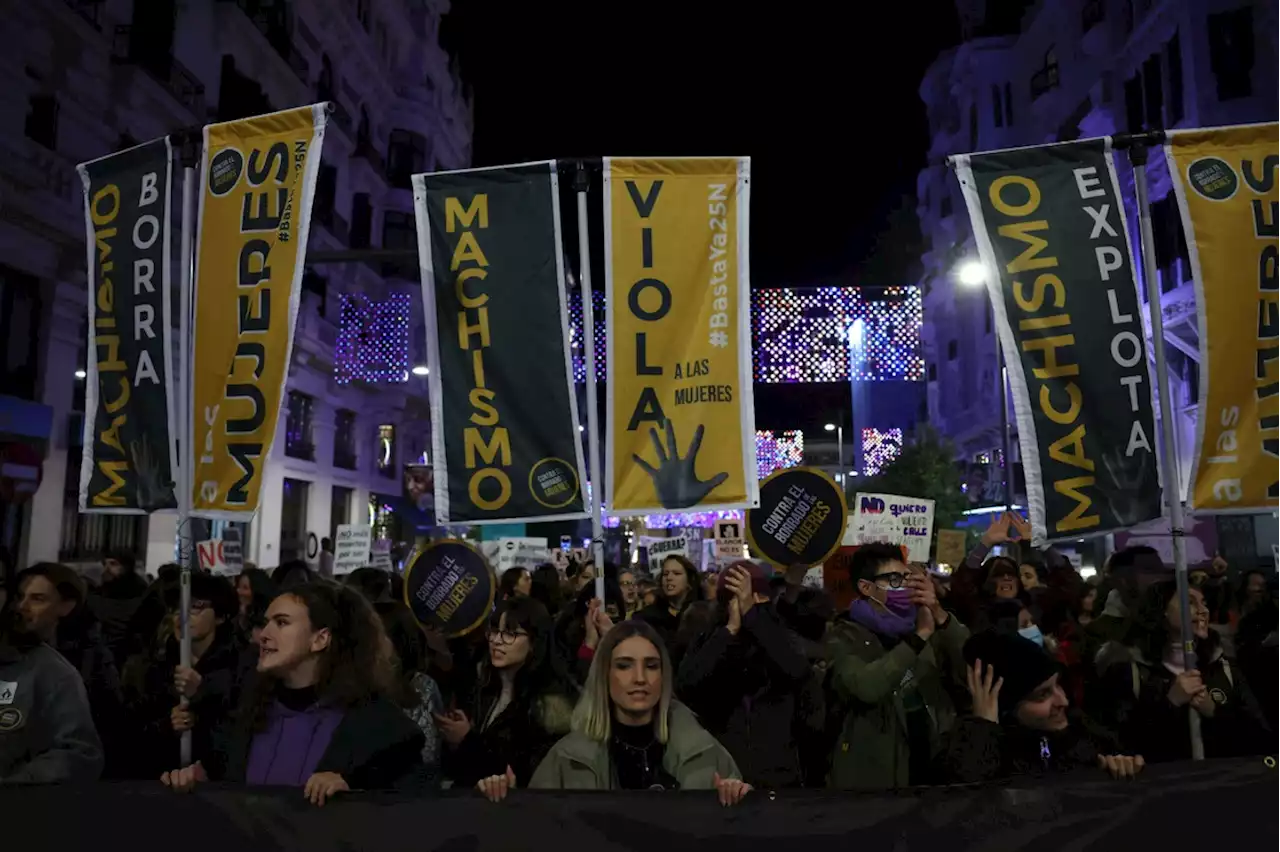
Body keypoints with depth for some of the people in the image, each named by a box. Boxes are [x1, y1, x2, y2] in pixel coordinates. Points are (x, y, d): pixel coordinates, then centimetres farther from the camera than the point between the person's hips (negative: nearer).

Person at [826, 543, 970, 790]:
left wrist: (941, 617, -15)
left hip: (934, 766, 4)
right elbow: (864, 688, -24)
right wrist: (919, 636, -20)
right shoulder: (845, 637, -5)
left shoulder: (928, 630, 9)